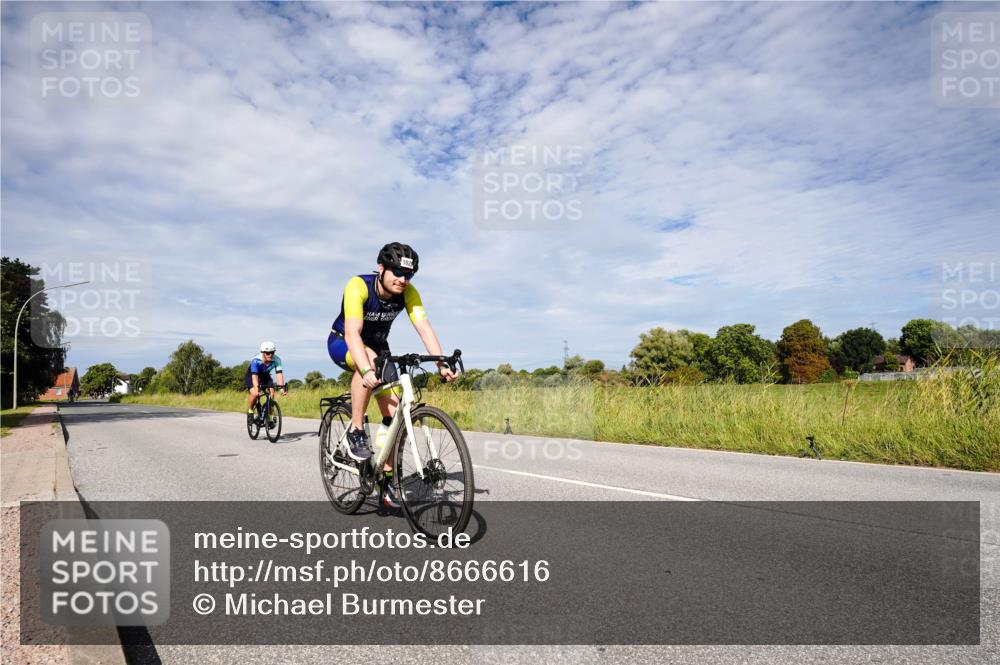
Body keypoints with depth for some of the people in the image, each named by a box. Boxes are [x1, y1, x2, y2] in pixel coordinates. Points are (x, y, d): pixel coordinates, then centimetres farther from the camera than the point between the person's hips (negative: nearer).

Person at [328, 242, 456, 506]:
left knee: (393, 411, -10)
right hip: (342, 343, -4)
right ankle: (355, 432, -25)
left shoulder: (408, 292, -19)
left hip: (377, 346, 4)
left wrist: (442, 363, -43)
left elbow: (424, 328, -28)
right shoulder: (358, 286, -32)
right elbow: (352, 333, -43)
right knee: (370, 359, -40)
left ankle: (387, 478, 4)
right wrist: (366, 370, -58)